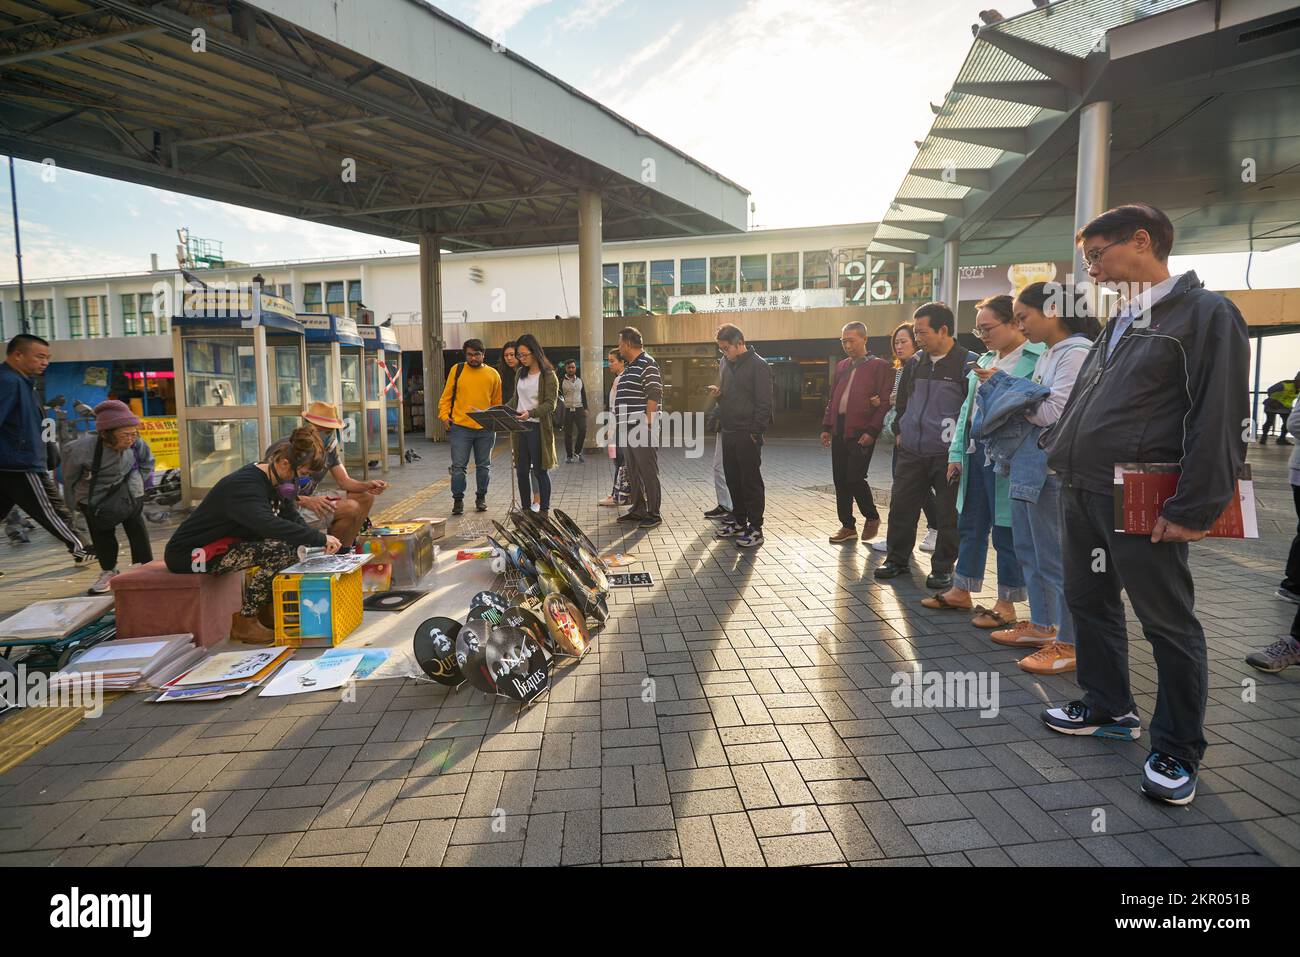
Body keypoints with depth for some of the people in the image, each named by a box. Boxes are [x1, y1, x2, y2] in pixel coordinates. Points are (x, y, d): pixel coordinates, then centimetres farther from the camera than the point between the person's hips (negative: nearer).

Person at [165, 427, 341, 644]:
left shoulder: (272, 480, 2)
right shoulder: (244, 487, -28)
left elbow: (292, 519, 8)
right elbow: (269, 526, -44)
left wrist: (318, 542, -9)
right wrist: (320, 538, -41)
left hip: (226, 543, 10)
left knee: (295, 545, 0)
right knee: (279, 550, -26)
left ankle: (266, 610, 8)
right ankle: (244, 622, -13)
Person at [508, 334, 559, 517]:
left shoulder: (548, 375, -8)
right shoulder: (520, 373, 13)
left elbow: (550, 404, -14)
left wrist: (530, 413, -28)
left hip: (538, 427, -6)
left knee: (539, 470, 0)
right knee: (521, 471, 8)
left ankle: (544, 509, 10)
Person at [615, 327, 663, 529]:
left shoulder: (647, 365, -11)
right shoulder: (630, 367, 19)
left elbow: (654, 397, -17)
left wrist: (646, 425, -21)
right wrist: (621, 425, 20)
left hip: (642, 429, -10)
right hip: (628, 429, 10)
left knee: (648, 472, -4)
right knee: (633, 472, 14)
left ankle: (653, 513, 3)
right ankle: (638, 510, 23)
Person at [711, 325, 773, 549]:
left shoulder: (758, 365, -10)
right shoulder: (726, 363, 13)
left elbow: (764, 402, -13)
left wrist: (756, 432, -17)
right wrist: (718, 392, 2)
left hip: (747, 435, -7)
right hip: (728, 432, 8)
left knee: (751, 481, -2)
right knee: (733, 479, 13)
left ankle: (755, 528, 5)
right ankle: (739, 521, 26)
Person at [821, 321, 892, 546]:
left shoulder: (879, 366, -2)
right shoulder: (841, 366, 18)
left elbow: (885, 402, -8)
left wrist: (872, 430, -16)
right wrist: (826, 426, 12)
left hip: (861, 432, -7)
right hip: (839, 431, 7)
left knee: (855, 478, -10)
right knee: (840, 480, 6)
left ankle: (872, 518, 15)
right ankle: (848, 526, 17)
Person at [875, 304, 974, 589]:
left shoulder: (967, 363, -9)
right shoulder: (914, 363, 9)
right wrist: (899, 431, 15)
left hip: (948, 455, -5)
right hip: (911, 453, 5)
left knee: (948, 514, 5)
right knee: (901, 506, 9)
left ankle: (943, 568, 18)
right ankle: (896, 560, 24)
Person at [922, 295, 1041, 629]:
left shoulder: (1037, 359, -11)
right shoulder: (985, 360, 15)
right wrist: (957, 452, 13)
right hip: (975, 453, 8)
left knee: (1007, 532, 3)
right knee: (970, 525, 16)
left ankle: (1006, 604, 17)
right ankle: (961, 591, 29)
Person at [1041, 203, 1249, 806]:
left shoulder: (1206, 314, -8)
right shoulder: (1120, 325, 18)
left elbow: (1221, 421, -15)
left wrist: (1194, 509, -19)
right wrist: (1062, 460, 12)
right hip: (1082, 493, 9)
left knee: (1169, 625, 3)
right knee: (1090, 602, 16)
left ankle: (1177, 753, 17)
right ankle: (1108, 709, 34)